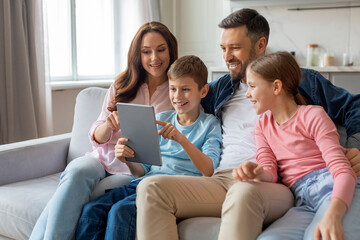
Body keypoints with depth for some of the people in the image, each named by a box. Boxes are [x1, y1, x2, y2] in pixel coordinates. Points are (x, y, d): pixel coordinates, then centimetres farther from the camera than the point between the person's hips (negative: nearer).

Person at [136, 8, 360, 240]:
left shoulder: (300, 81, 15)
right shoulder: (221, 88, 26)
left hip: (273, 185, -4)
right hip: (222, 181, 4)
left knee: (244, 193, -42)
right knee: (151, 188, -21)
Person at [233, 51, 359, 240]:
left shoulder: (313, 116, 2)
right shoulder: (263, 125, 20)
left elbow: (343, 170, -8)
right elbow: (269, 172, 8)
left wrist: (332, 216, -28)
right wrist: (258, 173, -19)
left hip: (336, 191, -4)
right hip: (303, 202, 4)